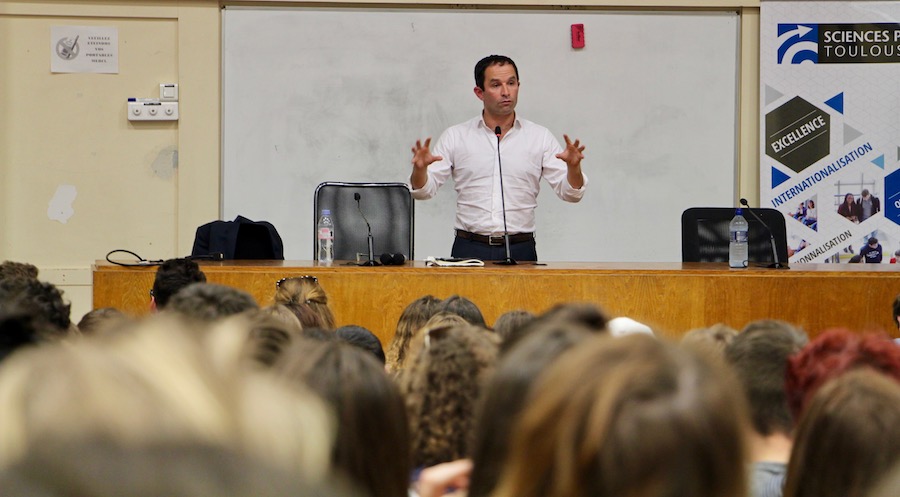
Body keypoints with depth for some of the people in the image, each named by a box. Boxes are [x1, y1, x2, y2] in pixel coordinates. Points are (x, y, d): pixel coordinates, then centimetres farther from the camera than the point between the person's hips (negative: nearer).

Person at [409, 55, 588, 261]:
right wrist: (420, 168, -17)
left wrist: (573, 166, -17)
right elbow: (425, 189, 5)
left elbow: (569, 192, 4)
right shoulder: (455, 137, 8)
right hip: (470, 249, 0)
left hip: (520, 251, 0)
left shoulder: (540, 137, 9)